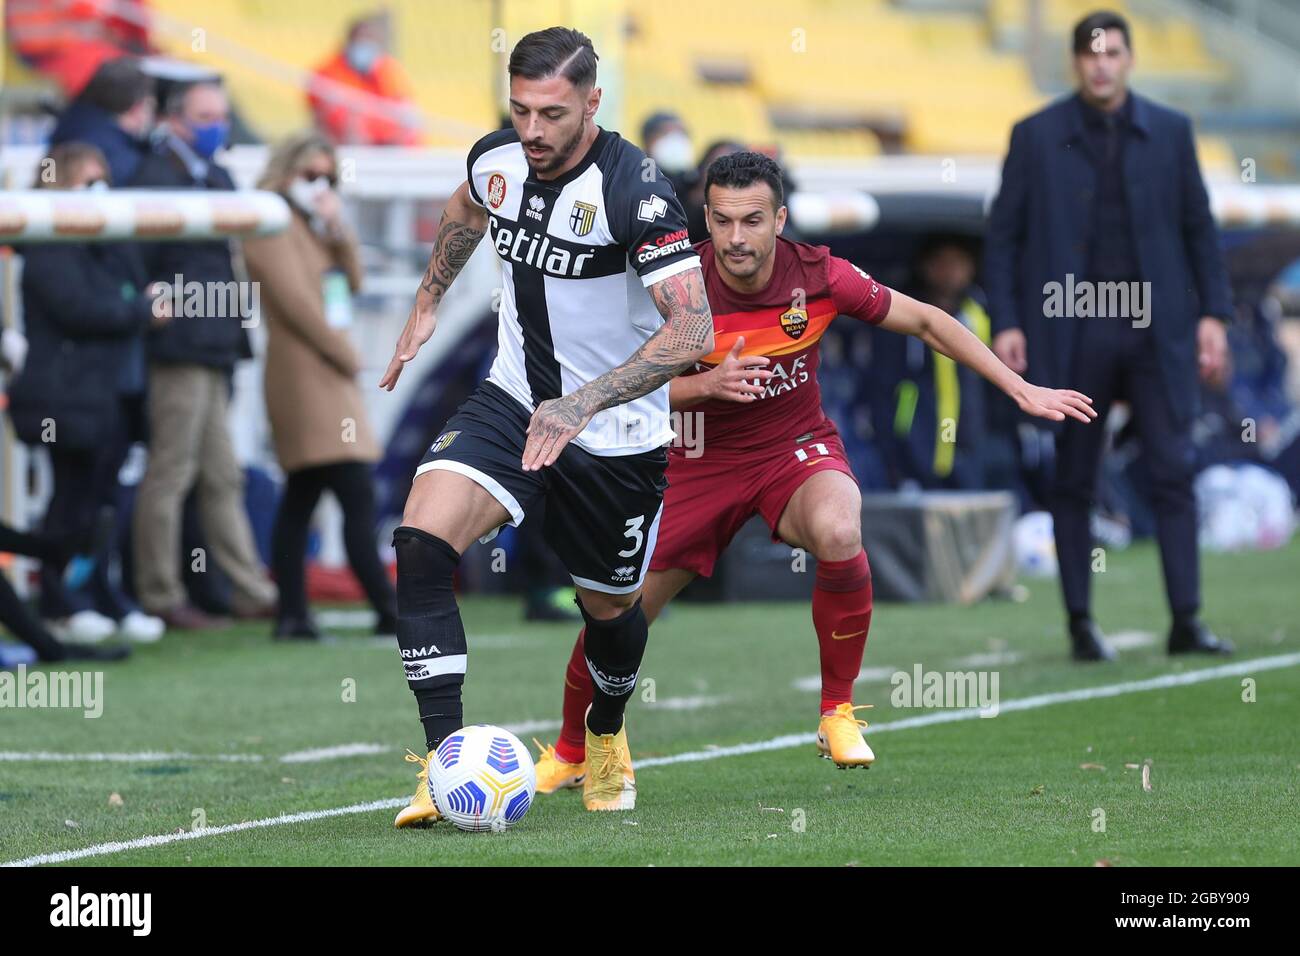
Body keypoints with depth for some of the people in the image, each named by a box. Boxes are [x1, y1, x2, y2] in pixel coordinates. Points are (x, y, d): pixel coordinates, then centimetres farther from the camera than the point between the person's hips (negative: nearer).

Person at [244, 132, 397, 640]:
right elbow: (295, 299, -15)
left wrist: (339, 231, -2)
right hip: (304, 374, -10)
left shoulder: (313, 225, 19)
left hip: (327, 375, 10)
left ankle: (292, 613, 9)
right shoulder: (271, 223, -9)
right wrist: (346, 355, -10)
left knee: (301, 498, 9)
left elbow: (352, 280, 14)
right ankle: (388, 611, -20)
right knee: (356, 494, -15)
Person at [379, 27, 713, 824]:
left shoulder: (632, 191, -26)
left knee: (609, 608, 15)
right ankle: (445, 759, -19)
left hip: (615, 436, -4)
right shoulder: (496, 158, -7)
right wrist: (429, 301, 25)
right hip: (514, 400, 4)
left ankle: (608, 734, 49)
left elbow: (692, 330, -31)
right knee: (421, 541, -20)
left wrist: (583, 404, -38)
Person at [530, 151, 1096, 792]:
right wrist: (706, 384, -32)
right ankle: (571, 753, 28)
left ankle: (839, 714, -15)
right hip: (705, 460, 1)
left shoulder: (818, 276, -17)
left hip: (798, 450, -1)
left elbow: (925, 322, -3)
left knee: (838, 533, -36)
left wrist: (1022, 390, -3)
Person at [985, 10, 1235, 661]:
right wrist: (1004, 323, -5)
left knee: (1174, 472, -5)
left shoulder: (1169, 132, 7)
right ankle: (1081, 625, 11)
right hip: (1072, 331, -1)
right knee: (1074, 482, 4)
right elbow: (1003, 234, 3)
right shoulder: (1036, 137, 2)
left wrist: (1212, 313, 2)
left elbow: (1199, 227, 10)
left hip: (1156, 328, 1)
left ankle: (1186, 621, -4)